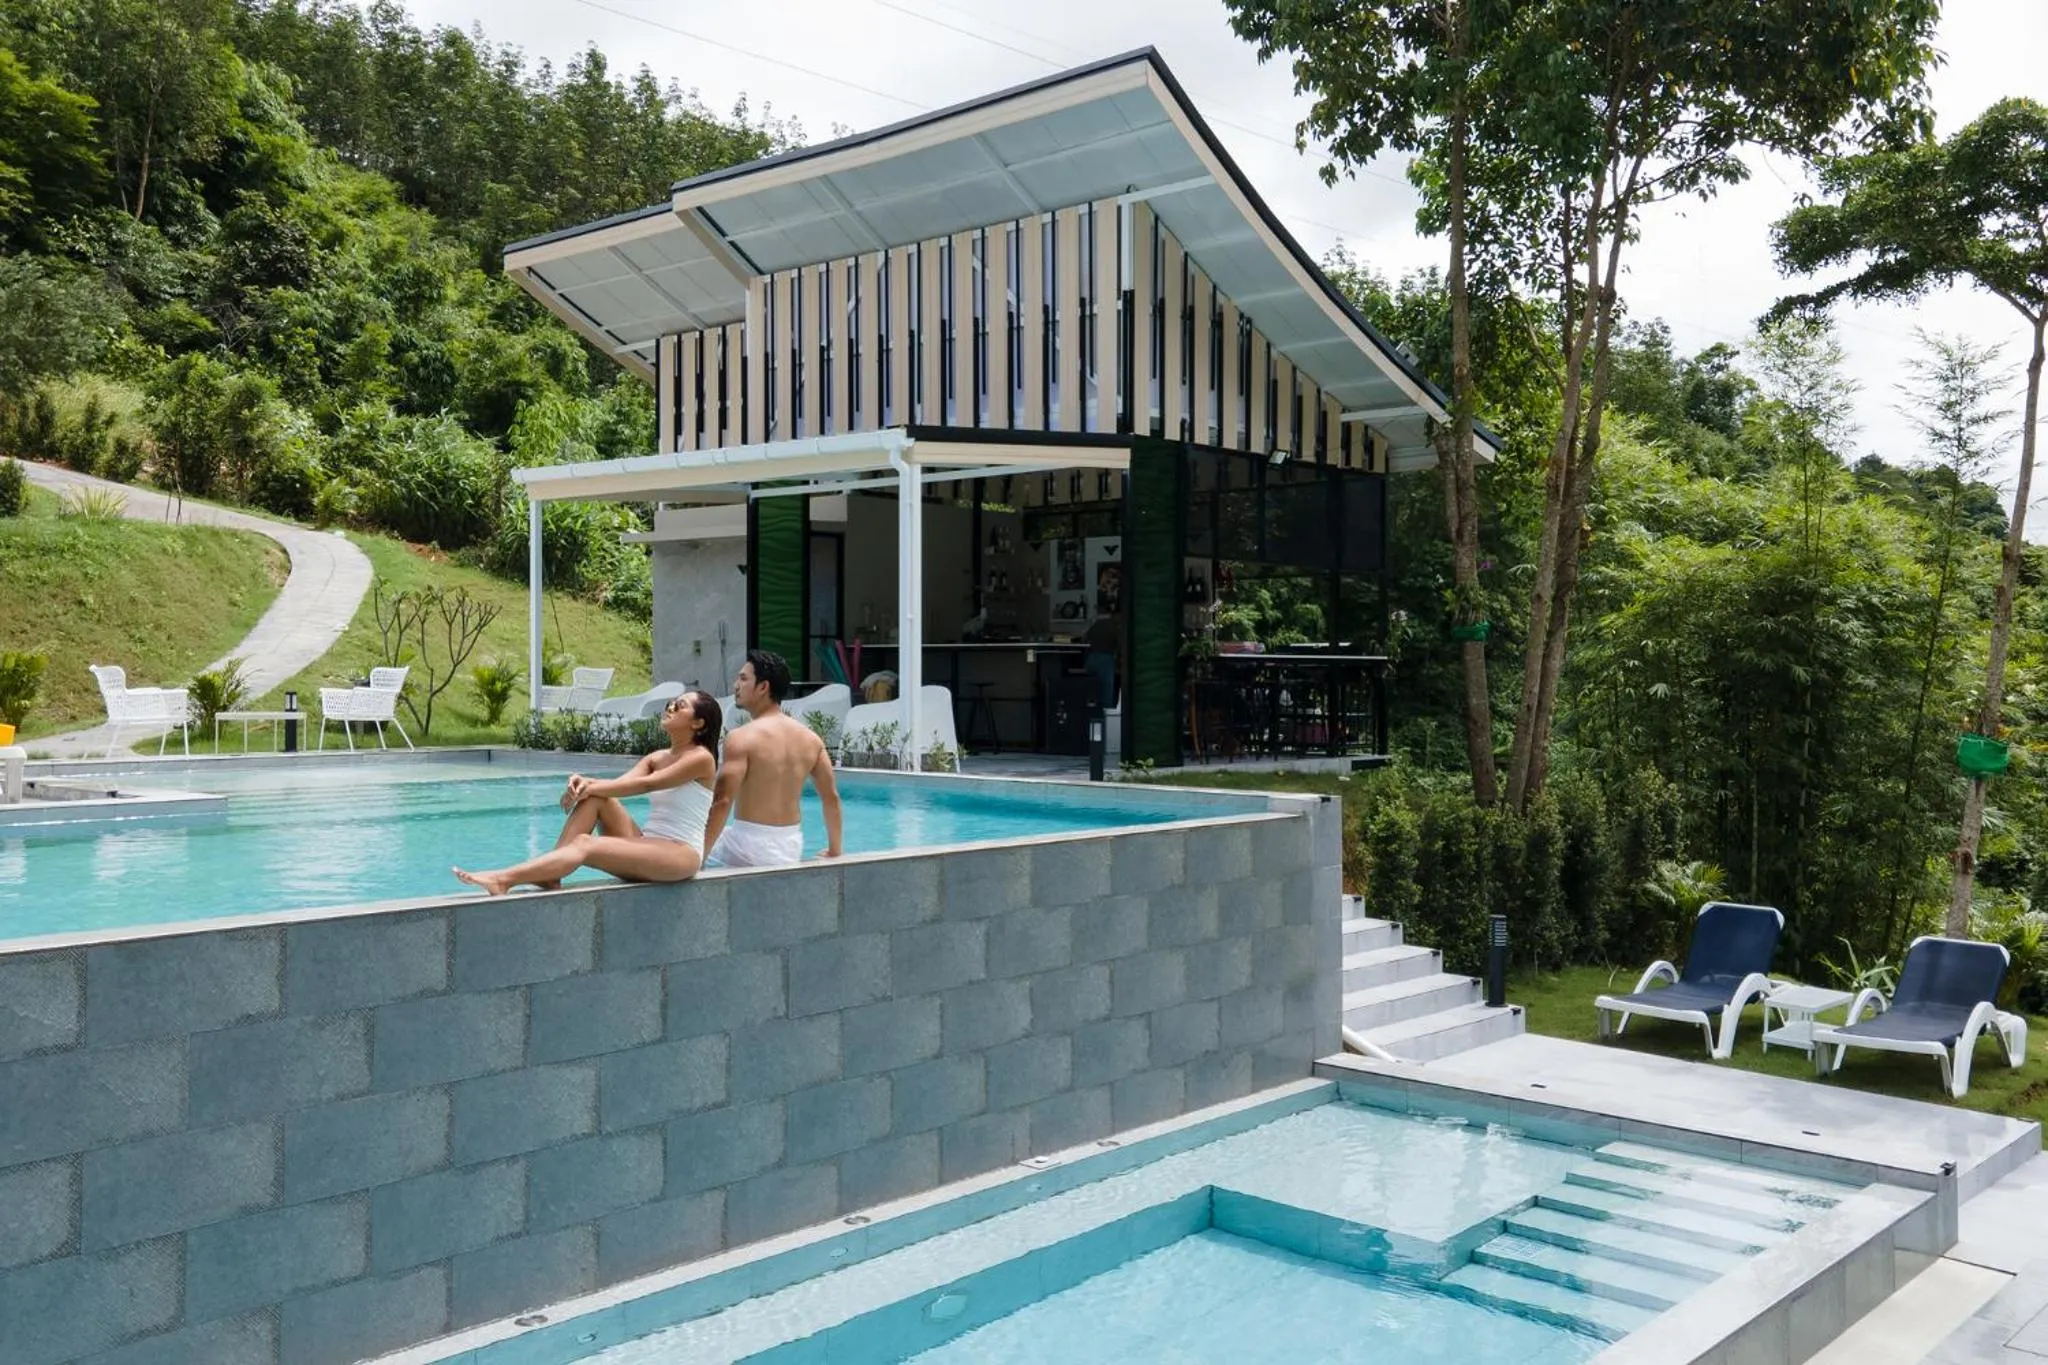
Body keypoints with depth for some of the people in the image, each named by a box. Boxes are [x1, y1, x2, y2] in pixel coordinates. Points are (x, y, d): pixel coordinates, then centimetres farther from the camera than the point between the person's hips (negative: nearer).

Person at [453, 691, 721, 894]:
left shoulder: (701, 758, -6)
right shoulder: (657, 758, 17)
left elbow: (646, 784, -15)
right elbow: (619, 783, 1)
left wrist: (591, 787, -16)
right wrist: (584, 782, -19)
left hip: (681, 854, -7)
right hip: (647, 846, 7)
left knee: (585, 844, -25)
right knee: (593, 795, -10)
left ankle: (503, 880, -34)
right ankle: (550, 875, -19)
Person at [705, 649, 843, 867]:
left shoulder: (741, 738, -12)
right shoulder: (810, 738, 7)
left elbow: (722, 801, -18)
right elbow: (831, 797, 11)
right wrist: (834, 850, 22)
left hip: (750, 843, -6)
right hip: (792, 848, 6)